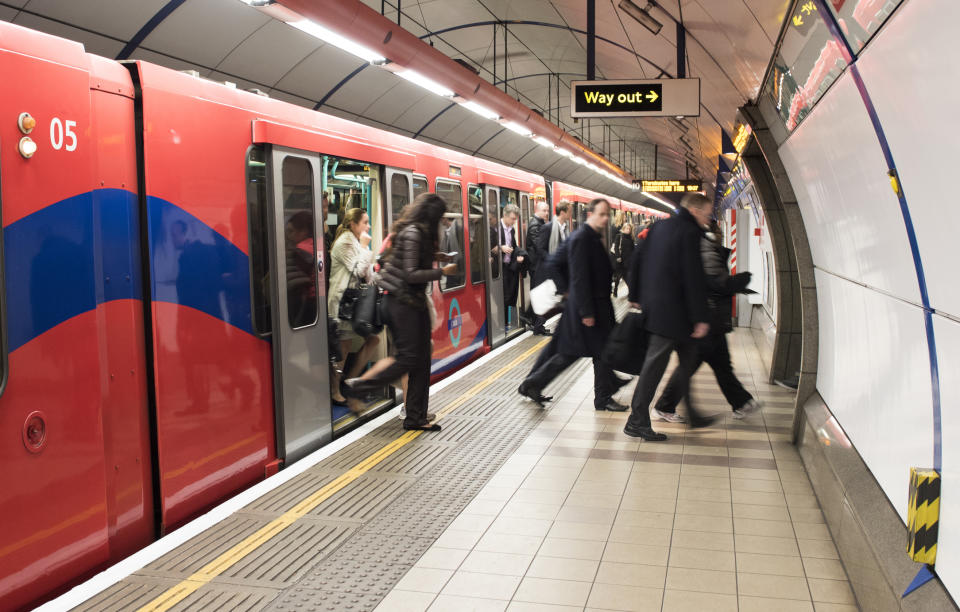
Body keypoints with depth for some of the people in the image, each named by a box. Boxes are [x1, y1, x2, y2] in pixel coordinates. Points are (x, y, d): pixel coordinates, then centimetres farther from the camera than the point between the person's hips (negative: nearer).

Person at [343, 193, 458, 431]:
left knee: (421, 359, 9)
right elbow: (411, 274, -21)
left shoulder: (417, 233, 13)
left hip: (414, 302, 10)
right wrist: (442, 272, -15)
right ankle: (356, 386, 7)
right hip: (403, 302, -10)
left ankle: (416, 418, 14)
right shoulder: (412, 234, -17)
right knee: (408, 357, -6)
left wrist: (432, 256, 12)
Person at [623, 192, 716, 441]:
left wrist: (635, 296, 21)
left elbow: (637, 260, 15)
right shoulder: (689, 232, -13)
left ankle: (690, 412, 26)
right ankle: (637, 421, 2)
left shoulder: (659, 227, 12)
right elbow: (694, 278, -17)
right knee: (655, 363, -4)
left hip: (654, 305, 9)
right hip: (672, 309, -9)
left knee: (688, 354, 18)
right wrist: (701, 317, -14)